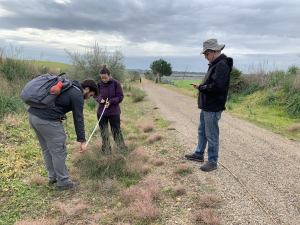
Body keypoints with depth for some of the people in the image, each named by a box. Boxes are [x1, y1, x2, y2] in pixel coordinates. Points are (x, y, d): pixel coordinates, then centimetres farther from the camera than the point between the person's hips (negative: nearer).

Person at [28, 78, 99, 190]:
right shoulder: (77, 95, -6)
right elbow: (78, 119, -8)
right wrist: (82, 141, -5)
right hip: (47, 120, -10)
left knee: (47, 150, 20)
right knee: (59, 152, 3)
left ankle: (53, 177, 35)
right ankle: (63, 182, 15)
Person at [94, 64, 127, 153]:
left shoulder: (116, 83, -8)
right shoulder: (99, 84, -2)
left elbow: (120, 96, -5)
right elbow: (95, 96, 9)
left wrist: (111, 101, -18)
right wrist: (100, 99, -13)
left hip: (114, 112, -3)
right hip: (101, 112, 3)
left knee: (116, 131, -1)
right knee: (104, 132, 10)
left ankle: (123, 150, 13)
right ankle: (106, 151, 25)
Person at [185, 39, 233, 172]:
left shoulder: (222, 65, -18)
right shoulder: (214, 64, 14)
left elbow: (216, 86, -26)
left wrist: (200, 87, -16)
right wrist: (201, 87, 2)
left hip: (213, 108, -11)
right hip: (206, 106, 11)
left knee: (211, 136, 1)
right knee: (202, 131, 21)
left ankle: (212, 162, 15)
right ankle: (199, 154, 37)